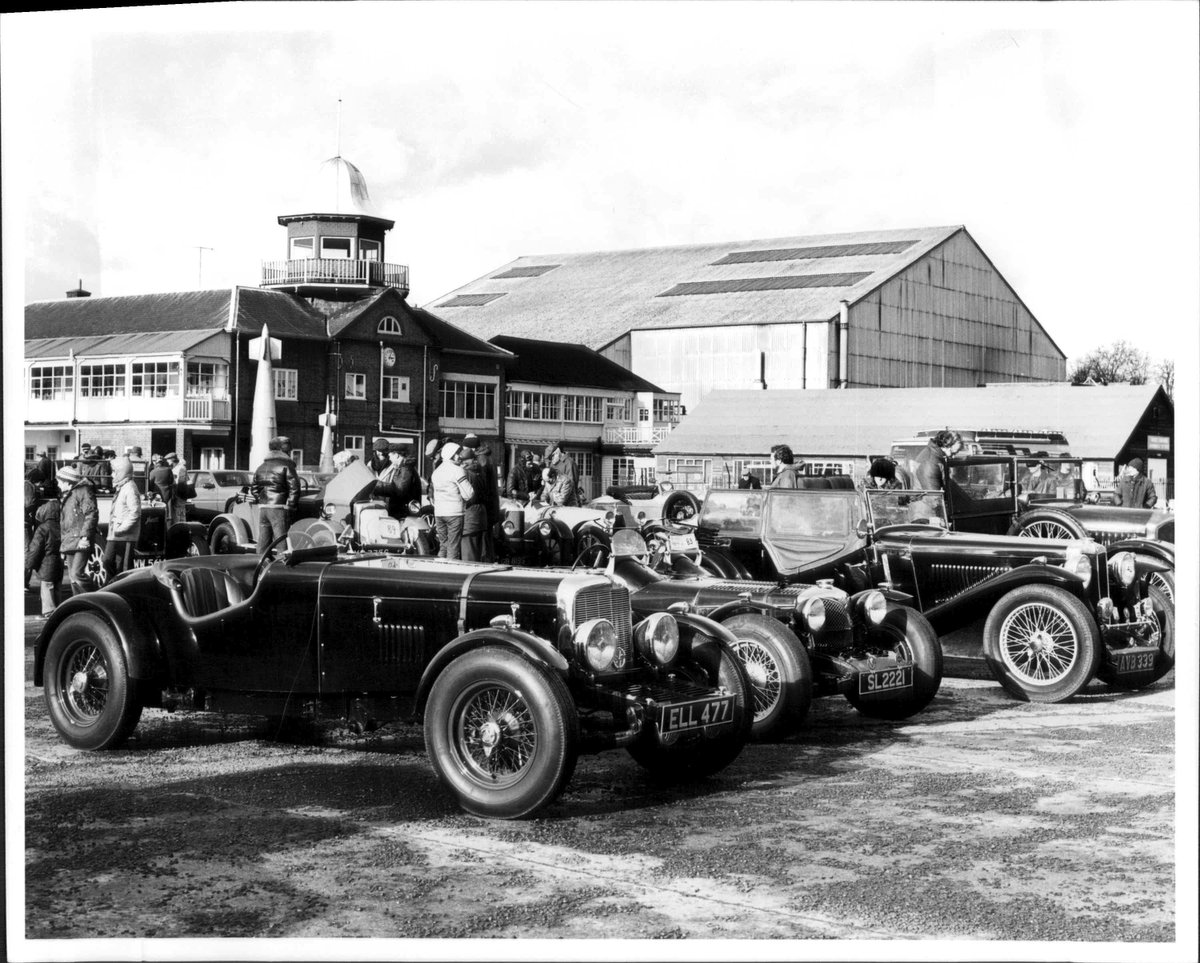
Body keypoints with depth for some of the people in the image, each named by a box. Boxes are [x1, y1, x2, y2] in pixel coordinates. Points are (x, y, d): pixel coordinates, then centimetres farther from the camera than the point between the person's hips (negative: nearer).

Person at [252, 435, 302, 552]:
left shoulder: (261, 467, 16)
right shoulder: (286, 466, -4)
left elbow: (255, 490, 17)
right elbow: (294, 489, -10)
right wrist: (290, 506, -4)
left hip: (262, 508, 6)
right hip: (279, 509, -6)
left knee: (263, 542, 9)